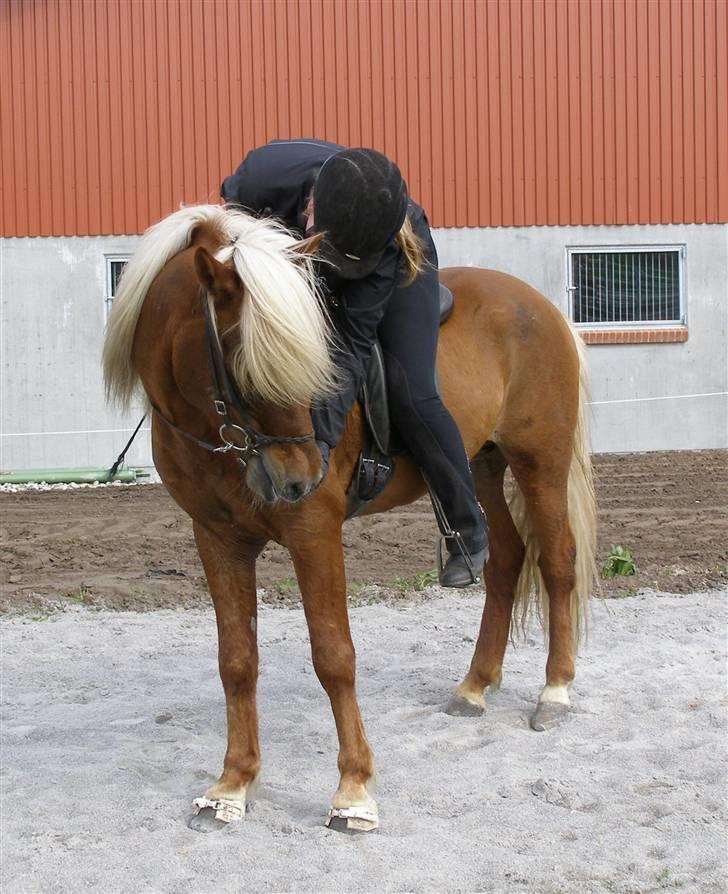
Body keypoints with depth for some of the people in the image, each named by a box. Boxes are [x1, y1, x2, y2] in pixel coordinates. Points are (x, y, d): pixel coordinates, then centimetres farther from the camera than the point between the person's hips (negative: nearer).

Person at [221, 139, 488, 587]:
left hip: (400, 260, -4)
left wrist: (323, 436, -46)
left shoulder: (389, 240, -42)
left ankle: (469, 530, -2)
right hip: (294, 260, 4)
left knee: (411, 393, -17)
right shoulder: (263, 174, -40)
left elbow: (354, 341, -38)